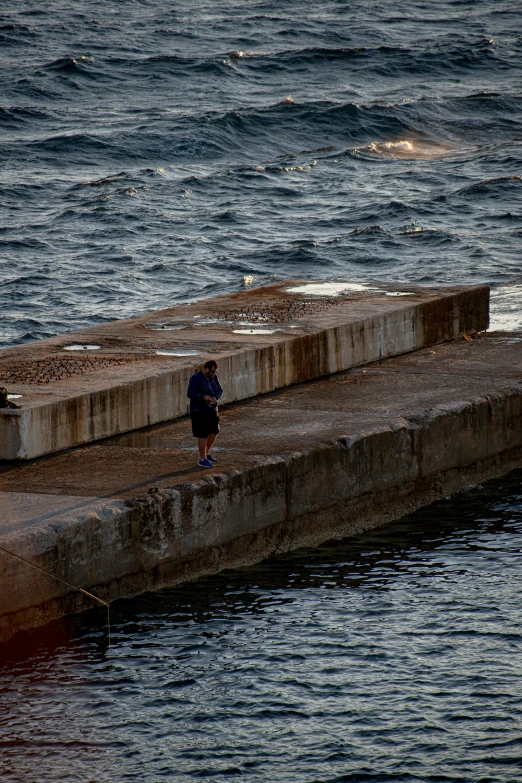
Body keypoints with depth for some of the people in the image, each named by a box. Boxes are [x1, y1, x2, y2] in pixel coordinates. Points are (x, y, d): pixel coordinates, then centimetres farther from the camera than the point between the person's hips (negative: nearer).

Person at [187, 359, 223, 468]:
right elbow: (190, 394, -21)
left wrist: (216, 398, -14)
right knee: (203, 435, -4)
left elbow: (219, 390, 8)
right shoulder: (196, 378, -17)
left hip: (211, 409, 7)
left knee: (214, 432, 10)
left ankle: (206, 454, 29)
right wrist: (204, 397, -32)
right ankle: (202, 460, 5)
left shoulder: (213, 377, 4)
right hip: (199, 411, -7)